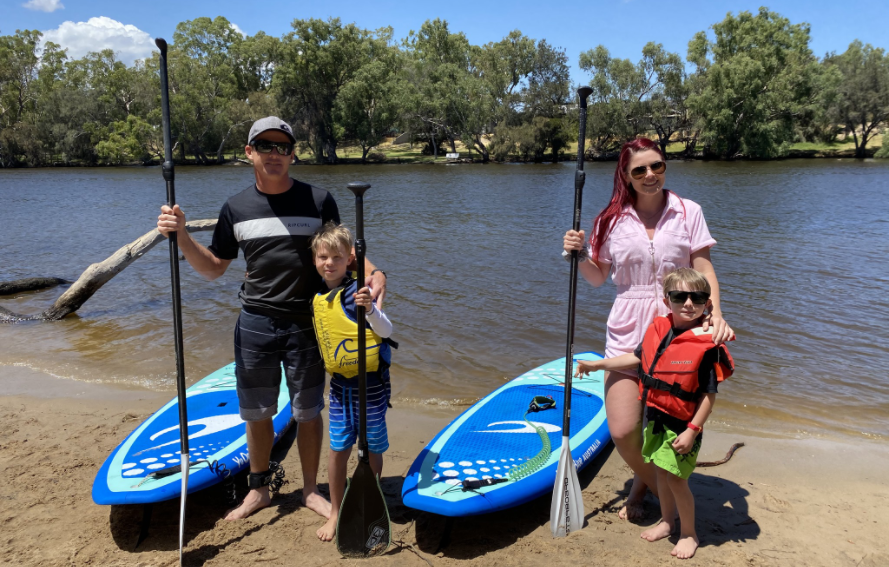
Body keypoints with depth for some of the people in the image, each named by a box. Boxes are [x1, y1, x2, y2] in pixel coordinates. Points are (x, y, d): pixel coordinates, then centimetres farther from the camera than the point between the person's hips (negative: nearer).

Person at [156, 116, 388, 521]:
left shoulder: (318, 201, -3)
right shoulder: (236, 208, 4)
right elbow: (213, 268, 9)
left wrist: (373, 273, -20)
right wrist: (181, 236, -6)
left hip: (306, 324, -2)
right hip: (255, 325, 2)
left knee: (307, 411, 9)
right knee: (256, 412, 13)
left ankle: (311, 490, 30)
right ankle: (258, 490, 35)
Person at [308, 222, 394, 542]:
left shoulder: (357, 291, -15)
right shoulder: (316, 296, 4)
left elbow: (386, 331, -22)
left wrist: (369, 308, -37)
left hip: (369, 381, -5)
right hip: (339, 382, 5)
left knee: (371, 448, 9)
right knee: (338, 448, 9)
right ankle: (335, 512, 25)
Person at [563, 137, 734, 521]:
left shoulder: (688, 212, 2)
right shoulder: (612, 220, 3)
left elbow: (703, 268, -1)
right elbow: (598, 277, 10)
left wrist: (716, 312, -15)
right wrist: (580, 254, -9)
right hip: (627, 332, 1)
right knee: (622, 431, -4)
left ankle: (641, 486, 37)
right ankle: (661, 490, 27)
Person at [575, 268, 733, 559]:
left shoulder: (706, 346, -20)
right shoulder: (658, 330, -3)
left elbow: (709, 395, -17)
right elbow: (637, 358, 12)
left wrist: (692, 431, -18)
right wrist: (596, 364, 14)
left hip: (682, 425, -6)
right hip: (656, 417, 6)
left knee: (676, 478, 2)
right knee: (661, 470, 20)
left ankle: (689, 534, 27)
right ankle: (667, 521, 43)